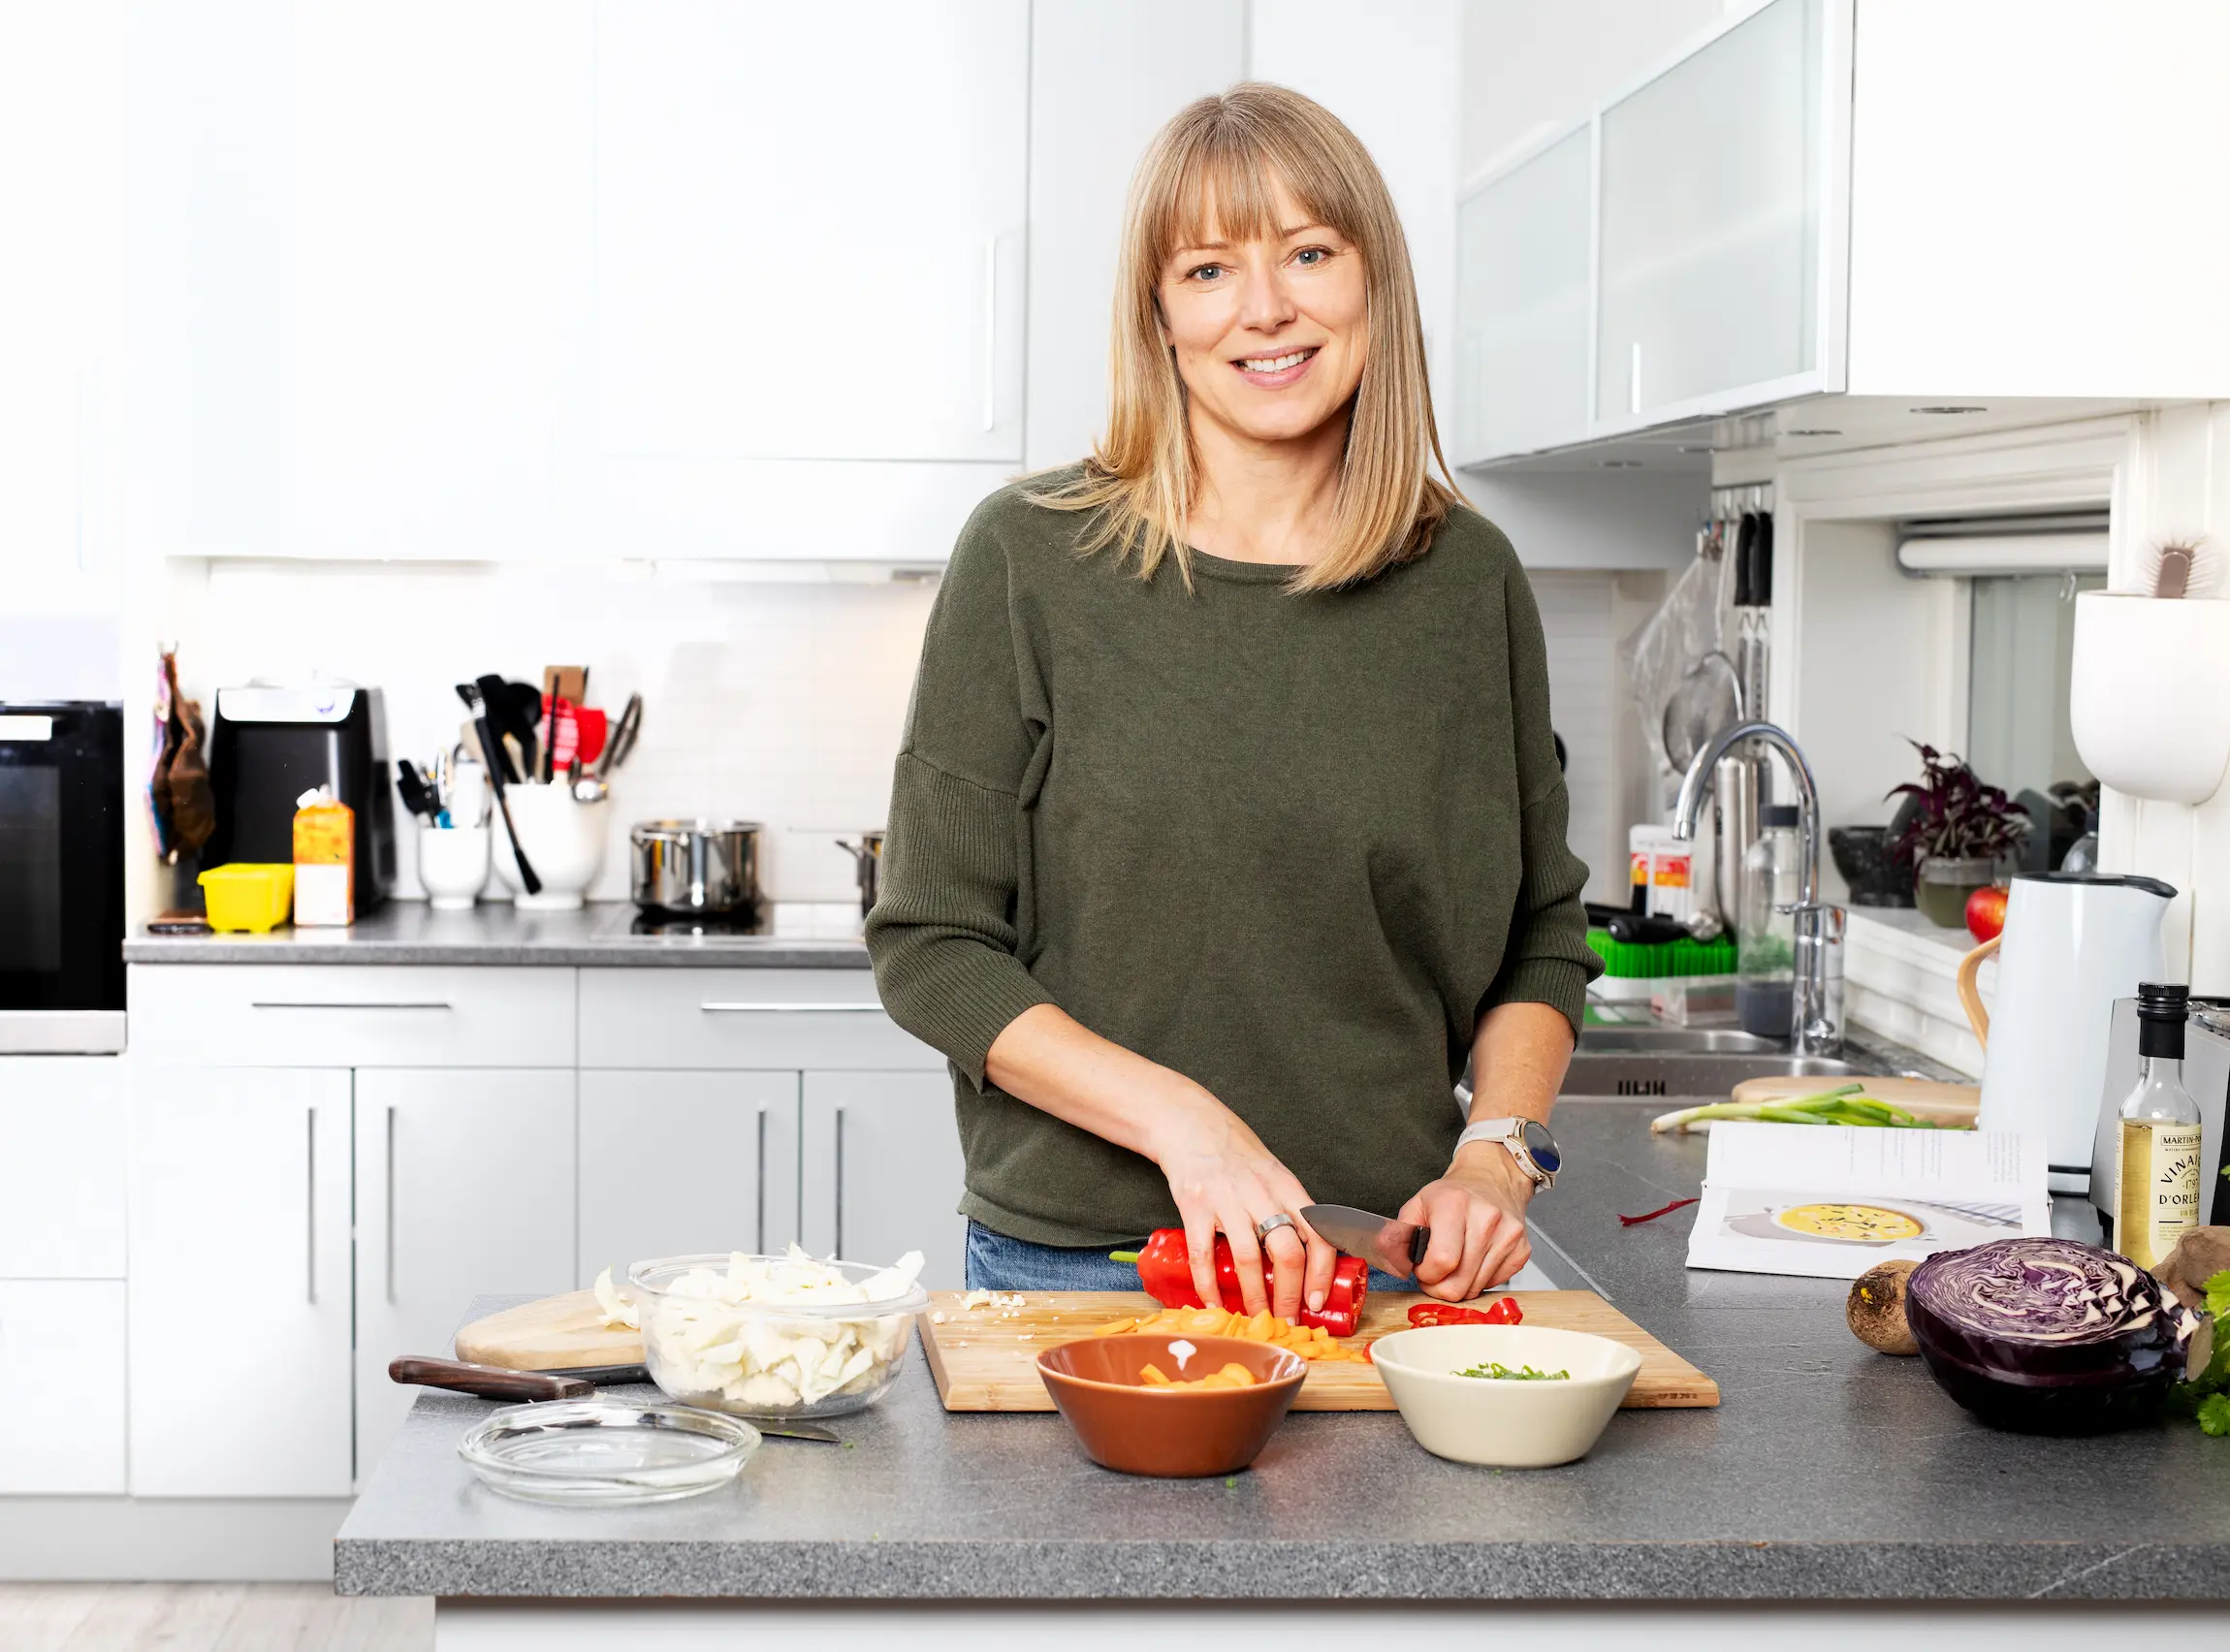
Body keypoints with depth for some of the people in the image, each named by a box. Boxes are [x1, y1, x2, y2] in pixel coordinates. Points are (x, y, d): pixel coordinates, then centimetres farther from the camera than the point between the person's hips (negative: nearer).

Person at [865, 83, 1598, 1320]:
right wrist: (1181, 1122, -18)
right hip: (1074, 1257, -2)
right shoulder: (1032, 559, -6)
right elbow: (931, 946, -6)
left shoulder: (1470, 580, 3)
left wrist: (1495, 1154, -6)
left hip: (1389, 1259, 2)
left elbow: (1543, 937, 11)